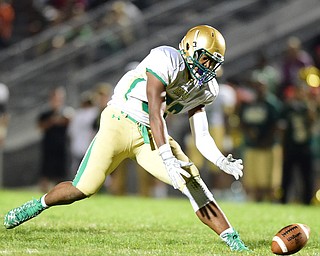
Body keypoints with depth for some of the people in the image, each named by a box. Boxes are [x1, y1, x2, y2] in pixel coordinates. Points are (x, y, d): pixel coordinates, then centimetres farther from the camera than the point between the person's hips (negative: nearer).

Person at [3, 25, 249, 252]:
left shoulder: (205, 89, 2)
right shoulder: (167, 61, -21)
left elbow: (202, 138, 2)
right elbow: (155, 113, -26)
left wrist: (222, 161, -18)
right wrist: (168, 160, -34)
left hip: (150, 135, 6)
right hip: (120, 124, -5)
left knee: (192, 180, -13)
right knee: (82, 189, -9)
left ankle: (233, 241, -12)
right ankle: (40, 204, 22)